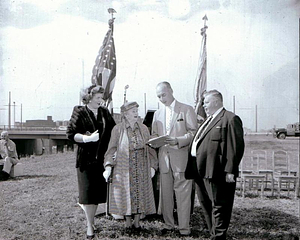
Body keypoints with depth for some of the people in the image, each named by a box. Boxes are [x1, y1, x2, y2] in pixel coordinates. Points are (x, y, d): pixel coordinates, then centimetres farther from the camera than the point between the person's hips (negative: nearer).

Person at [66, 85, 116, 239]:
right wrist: (87, 138, -23)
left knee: (98, 190, 6)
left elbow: (114, 130, 14)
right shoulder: (79, 113, -3)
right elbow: (70, 134, -9)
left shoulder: (105, 112, 10)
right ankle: (90, 226, 7)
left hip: (102, 157, 4)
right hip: (86, 158, -4)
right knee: (88, 191, -2)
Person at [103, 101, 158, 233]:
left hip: (142, 169, 3)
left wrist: (152, 166, 5)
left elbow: (150, 148, 10)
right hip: (124, 169, -2)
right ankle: (128, 223, 13)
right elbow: (112, 149, -2)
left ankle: (136, 222, 15)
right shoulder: (117, 129, -2)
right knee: (126, 195, 1)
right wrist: (108, 166, -13)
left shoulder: (143, 129, 7)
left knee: (140, 194, 3)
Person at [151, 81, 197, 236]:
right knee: (165, 193, 6)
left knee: (183, 193, -4)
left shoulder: (187, 110, 3)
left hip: (181, 157, -5)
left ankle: (184, 228, 3)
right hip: (163, 158, 5)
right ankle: (168, 224, 17)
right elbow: (154, 134, 22)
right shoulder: (157, 114, 19)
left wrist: (177, 140, -18)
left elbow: (193, 133, -3)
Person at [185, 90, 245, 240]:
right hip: (201, 171, 10)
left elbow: (235, 147, -15)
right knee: (206, 205, 16)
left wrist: (230, 171, -19)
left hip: (216, 172, -10)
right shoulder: (208, 120, 21)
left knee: (219, 206, -1)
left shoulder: (230, 119, -8)